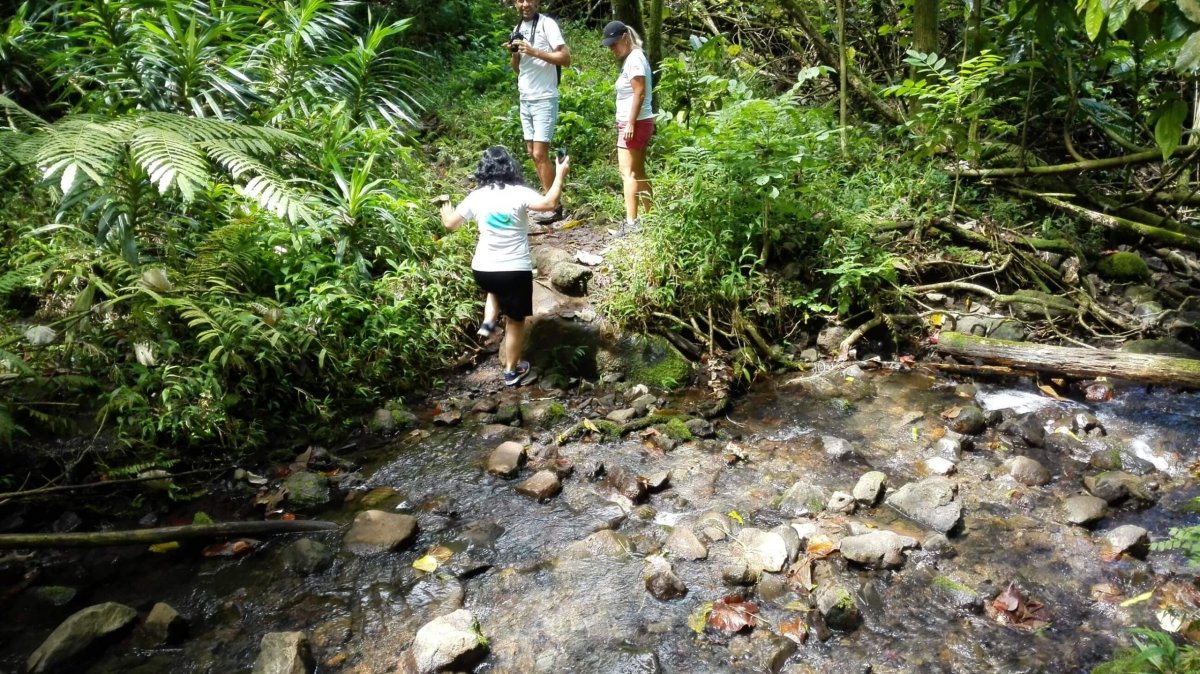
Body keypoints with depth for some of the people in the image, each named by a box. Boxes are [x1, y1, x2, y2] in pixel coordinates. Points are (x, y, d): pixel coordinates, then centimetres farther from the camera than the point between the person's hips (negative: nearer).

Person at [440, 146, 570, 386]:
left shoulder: (476, 197, 0)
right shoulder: (518, 193, -12)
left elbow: (450, 224, 10)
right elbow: (550, 203, -27)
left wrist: (445, 204, 30)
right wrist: (560, 174, -15)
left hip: (482, 270, 4)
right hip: (516, 270, -4)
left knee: (496, 286, 40)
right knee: (516, 321, 13)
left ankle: (488, 321, 21)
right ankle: (512, 370, 24)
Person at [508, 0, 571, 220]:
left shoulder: (547, 24, -8)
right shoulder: (518, 29, 14)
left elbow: (565, 58, -15)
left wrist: (533, 51, -20)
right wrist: (514, 53, -2)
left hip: (544, 99, -8)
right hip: (525, 99, 8)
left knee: (540, 154, -11)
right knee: (532, 153, 10)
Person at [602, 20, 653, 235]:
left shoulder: (634, 58, -13)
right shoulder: (632, 58, 16)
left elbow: (639, 93, -20)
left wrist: (630, 123, -22)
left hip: (634, 123, -10)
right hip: (638, 123, 10)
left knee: (628, 172, -12)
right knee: (638, 172, 14)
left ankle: (631, 222, -15)